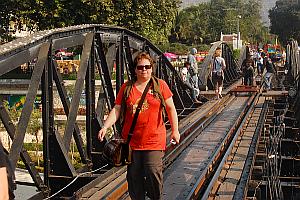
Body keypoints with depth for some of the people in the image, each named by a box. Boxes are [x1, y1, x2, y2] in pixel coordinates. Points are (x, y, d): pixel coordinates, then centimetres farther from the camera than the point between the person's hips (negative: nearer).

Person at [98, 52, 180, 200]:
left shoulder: (160, 85, 4)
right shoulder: (126, 87, 6)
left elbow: (170, 108, 6)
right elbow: (116, 110, 3)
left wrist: (175, 130, 1)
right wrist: (105, 127, -10)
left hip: (154, 140, -2)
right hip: (131, 141, 2)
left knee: (154, 173, -7)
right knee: (134, 176, 8)